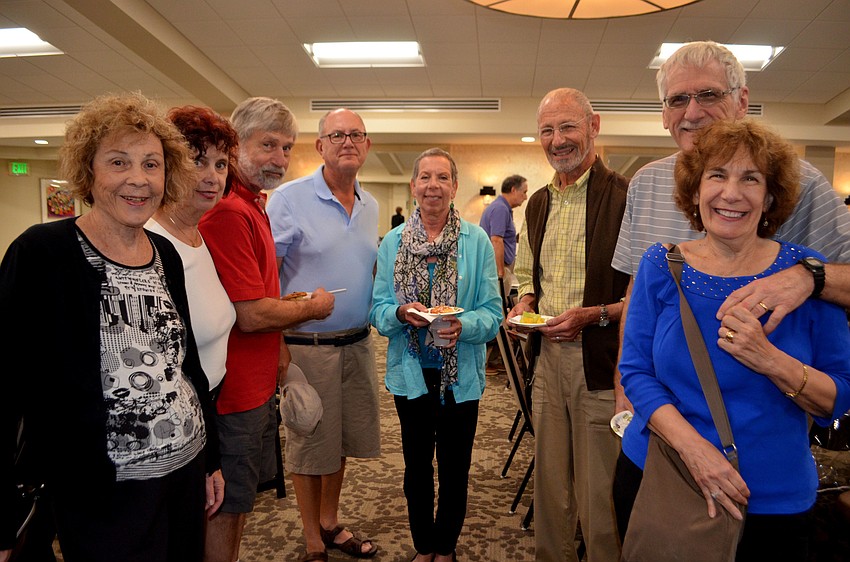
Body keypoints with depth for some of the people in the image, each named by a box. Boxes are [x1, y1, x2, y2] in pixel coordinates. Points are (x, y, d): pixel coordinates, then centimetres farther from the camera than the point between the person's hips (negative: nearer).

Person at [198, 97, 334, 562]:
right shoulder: (230, 211, -23)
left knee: (241, 494, 24)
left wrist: (279, 352, 16)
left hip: (259, 380, 10)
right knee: (227, 504, 8)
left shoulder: (254, 205, 12)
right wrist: (312, 307, -8)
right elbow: (251, 315, -25)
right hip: (236, 389, -10)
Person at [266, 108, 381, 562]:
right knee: (310, 444, 8)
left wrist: (382, 311, 10)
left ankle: (330, 524, 38)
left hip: (358, 343, 6)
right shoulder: (290, 198, -10)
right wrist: (279, 343, -18)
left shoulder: (370, 206, 9)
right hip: (309, 346, -6)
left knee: (342, 439, 17)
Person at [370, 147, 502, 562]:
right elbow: (377, 309, 1)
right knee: (417, 466, 16)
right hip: (411, 372, 2)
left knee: (454, 467, 12)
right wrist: (401, 313, -20)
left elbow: (492, 313, -6)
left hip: (460, 375, -1)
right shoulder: (393, 243, 1)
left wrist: (464, 325, -26)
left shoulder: (477, 241, -5)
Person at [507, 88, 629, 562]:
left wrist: (594, 315, -21)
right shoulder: (538, 204, 12)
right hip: (547, 358, 6)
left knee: (600, 493, 6)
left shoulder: (625, 197, -11)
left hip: (602, 363, -6)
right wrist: (524, 304, 4)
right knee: (549, 484, 18)